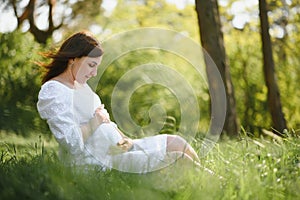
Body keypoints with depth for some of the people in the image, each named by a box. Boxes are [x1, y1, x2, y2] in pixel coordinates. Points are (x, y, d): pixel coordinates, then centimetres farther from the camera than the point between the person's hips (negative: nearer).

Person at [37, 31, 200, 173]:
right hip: (99, 161, -10)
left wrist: (124, 139, 2)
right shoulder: (51, 91, -13)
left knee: (177, 143, -1)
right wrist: (96, 122, -11)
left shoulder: (81, 85, 17)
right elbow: (72, 142, -24)